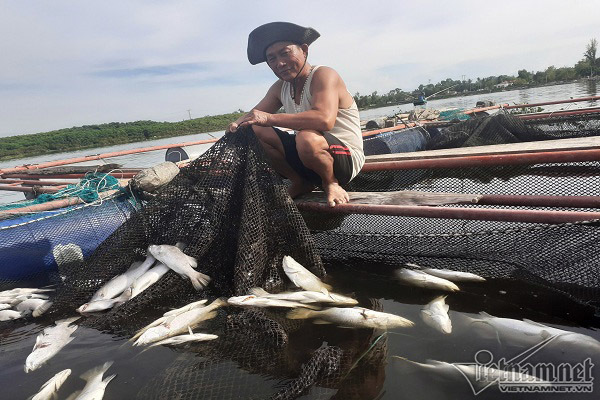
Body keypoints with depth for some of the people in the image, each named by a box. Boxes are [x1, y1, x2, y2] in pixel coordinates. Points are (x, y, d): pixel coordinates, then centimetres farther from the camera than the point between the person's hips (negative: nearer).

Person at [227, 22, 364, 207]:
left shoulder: (324, 75, -16)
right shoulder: (280, 88, 8)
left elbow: (325, 120, -35)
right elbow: (254, 115, 8)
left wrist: (269, 118, -34)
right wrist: (238, 124, -18)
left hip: (346, 160, -7)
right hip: (306, 154, 8)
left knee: (307, 138, -40)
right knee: (254, 132, -2)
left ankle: (331, 183, -7)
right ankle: (301, 183, 7)